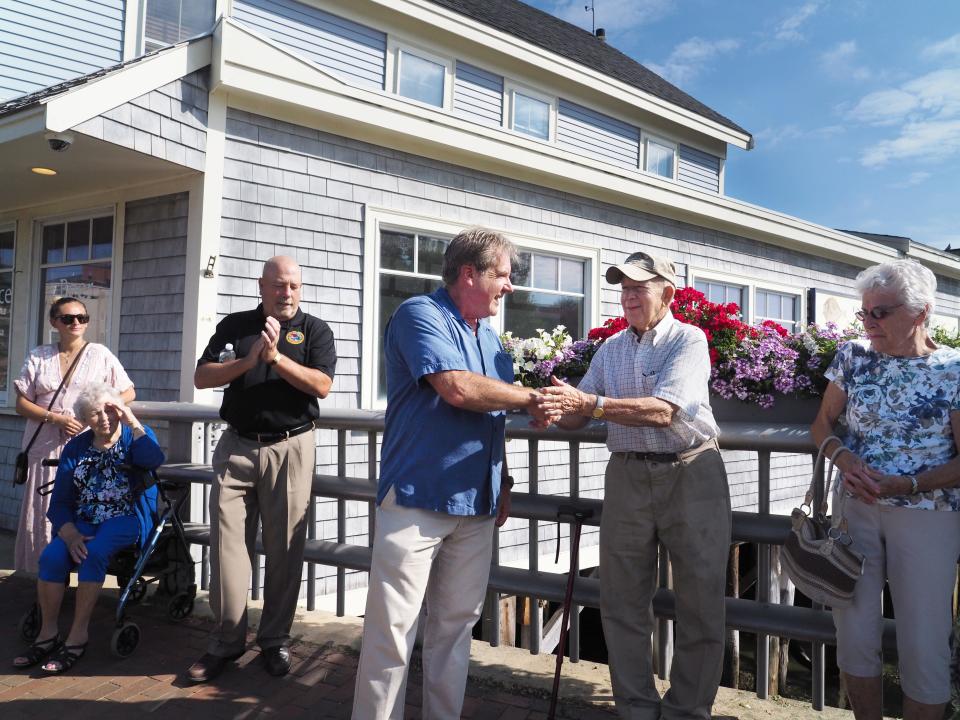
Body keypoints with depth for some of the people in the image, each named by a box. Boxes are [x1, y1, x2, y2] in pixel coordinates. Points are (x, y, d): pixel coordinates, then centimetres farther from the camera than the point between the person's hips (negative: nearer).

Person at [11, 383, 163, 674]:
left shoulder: (135, 436, 4)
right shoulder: (76, 448, 12)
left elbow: (153, 460, -21)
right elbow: (59, 502, 6)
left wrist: (133, 422, -16)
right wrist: (70, 534, -13)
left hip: (126, 519, -3)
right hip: (82, 521, 4)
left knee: (94, 552, -33)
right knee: (51, 557, -25)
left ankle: (78, 636, -23)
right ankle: (47, 634, -12)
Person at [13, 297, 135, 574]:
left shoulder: (101, 354, 8)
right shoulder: (38, 356, 12)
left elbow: (128, 393, 10)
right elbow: (22, 404, 8)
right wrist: (55, 418, -10)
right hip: (45, 446, 2)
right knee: (45, 512, -1)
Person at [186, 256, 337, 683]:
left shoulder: (315, 330, 6)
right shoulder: (234, 326, 11)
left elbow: (322, 385, -7)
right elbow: (202, 378, 3)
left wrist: (276, 357, -15)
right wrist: (247, 360, -11)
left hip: (290, 447, -1)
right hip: (237, 445, 2)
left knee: (284, 548, 3)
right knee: (227, 543, 0)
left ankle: (275, 640, 16)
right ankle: (226, 640, 11)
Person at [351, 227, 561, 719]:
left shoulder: (488, 336, 17)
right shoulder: (420, 315, -8)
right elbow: (458, 388, -22)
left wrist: (504, 482, 19)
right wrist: (531, 398, -10)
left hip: (477, 502, 8)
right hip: (418, 496, -7)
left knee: (457, 624, 13)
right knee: (392, 629, -3)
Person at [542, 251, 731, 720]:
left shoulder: (688, 340, -7)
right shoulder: (611, 348, 9)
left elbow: (663, 411, -22)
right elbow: (578, 417, 7)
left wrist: (591, 403, -30)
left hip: (690, 473, -4)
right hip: (627, 474, 4)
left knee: (700, 599, 3)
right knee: (623, 601, 7)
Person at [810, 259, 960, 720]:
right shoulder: (854, 357, 1)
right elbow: (822, 424, 8)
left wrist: (905, 484, -22)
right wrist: (843, 458, -13)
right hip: (855, 508, 3)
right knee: (854, 633, 9)